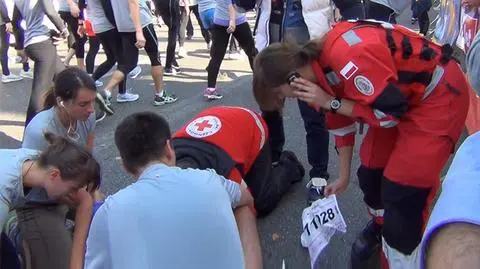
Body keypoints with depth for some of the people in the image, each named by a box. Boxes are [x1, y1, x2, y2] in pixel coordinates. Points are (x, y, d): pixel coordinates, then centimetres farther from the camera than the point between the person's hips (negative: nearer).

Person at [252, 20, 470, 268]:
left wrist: (330, 103, -24)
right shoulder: (321, 64, -5)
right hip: (399, 94, 8)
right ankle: (381, 226, 41)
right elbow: (341, 124, 7)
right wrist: (343, 176, 14)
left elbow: (390, 113, -26)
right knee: (370, 172, 13)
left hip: (438, 94, -8)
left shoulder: (350, 56, -35)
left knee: (402, 191, -9)